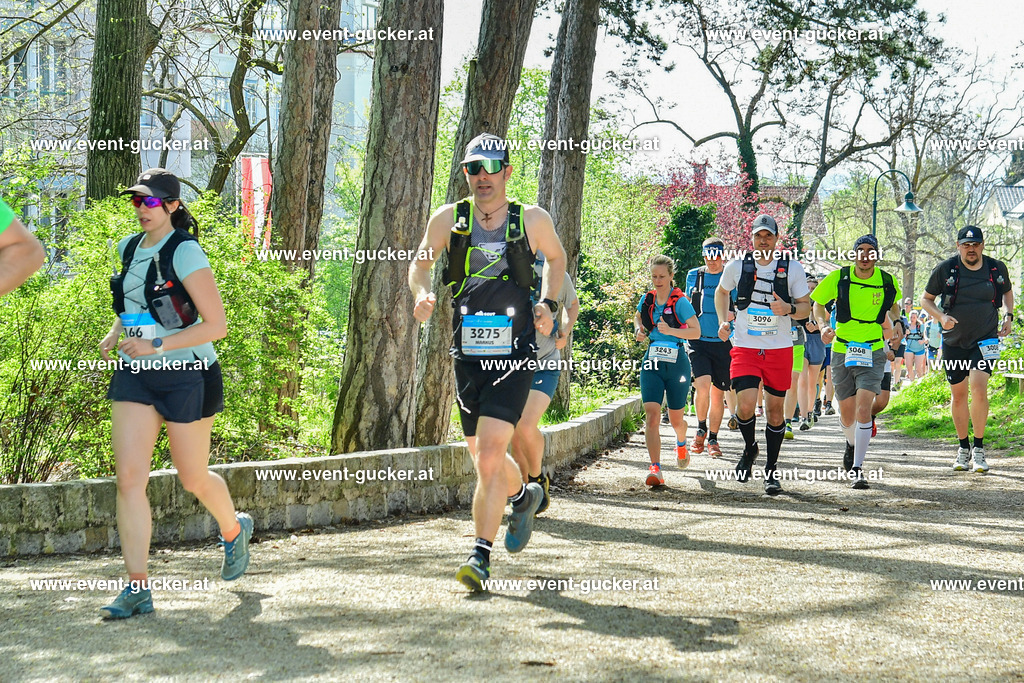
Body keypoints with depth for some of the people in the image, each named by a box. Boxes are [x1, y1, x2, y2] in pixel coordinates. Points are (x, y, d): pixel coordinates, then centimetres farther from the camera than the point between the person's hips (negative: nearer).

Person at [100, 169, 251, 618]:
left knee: (193, 478, 9)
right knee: (129, 477, -8)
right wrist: (115, 334, 7)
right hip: (135, 375, 6)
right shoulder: (130, 248, 8)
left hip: (186, 375, -6)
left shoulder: (185, 253, -14)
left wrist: (157, 345, -23)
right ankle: (137, 588, -6)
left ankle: (234, 530, 42)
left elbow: (217, 325, -17)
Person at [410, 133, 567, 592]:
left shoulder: (533, 221, 0)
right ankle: (524, 496, 45)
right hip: (467, 356, 3)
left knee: (489, 456, -16)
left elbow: (556, 257, 20)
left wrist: (548, 303, 5)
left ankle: (481, 555, -9)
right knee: (483, 457, 13)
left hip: (514, 356, -3)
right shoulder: (449, 219, 2)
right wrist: (422, 293, -6)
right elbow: (419, 264, 16)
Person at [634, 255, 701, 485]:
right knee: (651, 413, -15)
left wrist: (671, 330, -24)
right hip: (652, 362, 3)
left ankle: (681, 444, 47)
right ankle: (655, 468, -20)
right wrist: (639, 330, 5)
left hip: (676, 362, -3)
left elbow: (696, 331, -11)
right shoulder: (647, 300, 6)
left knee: (675, 418, 10)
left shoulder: (680, 302, -8)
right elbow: (637, 317, 27)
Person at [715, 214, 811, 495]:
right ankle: (749, 448, 14)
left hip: (780, 350, 1)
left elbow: (806, 307, 6)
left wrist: (789, 309, -15)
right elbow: (721, 292, 22)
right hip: (745, 348, -1)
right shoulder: (737, 267, 2)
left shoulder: (793, 269, 0)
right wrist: (723, 321, 8)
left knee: (775, 410, 6)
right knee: (745, 406, -17)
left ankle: (771, 470, 20)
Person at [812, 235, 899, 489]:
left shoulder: (887, 281, -1)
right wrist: (823, 325, -10)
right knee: (847, 415, 11)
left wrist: (893, 324, 5)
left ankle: (857, 468, -13)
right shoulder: (839, 277, -5)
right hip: (842, 351, 1)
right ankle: (852, 444, 46)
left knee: (863, 408, -18)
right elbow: (818, 303, 7)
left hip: (872, 353, -1)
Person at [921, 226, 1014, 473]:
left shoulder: (997, 268, -2)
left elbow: (1007, 291, 20)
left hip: (985, 339, -1)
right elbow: (926, 299, 4)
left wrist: (1008, 315, 3)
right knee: (959, 394, 7)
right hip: (954, 342, 1)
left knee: (978, 387, -19)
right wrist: (941, 316, -15)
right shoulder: (945, 270, -7)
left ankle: (979, 448, -8)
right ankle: (963, 448, 25)